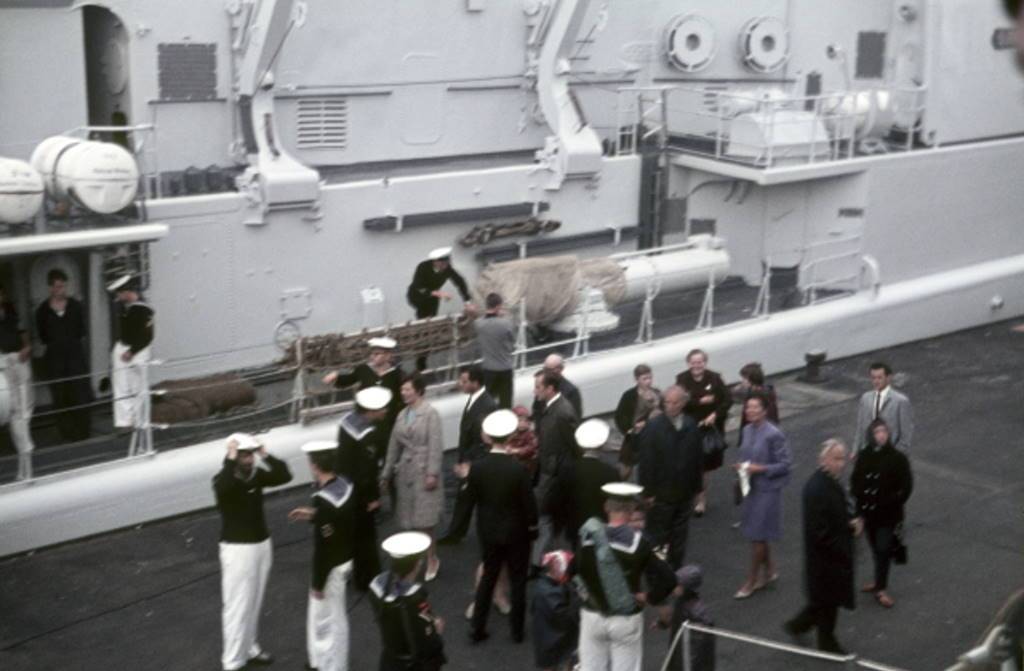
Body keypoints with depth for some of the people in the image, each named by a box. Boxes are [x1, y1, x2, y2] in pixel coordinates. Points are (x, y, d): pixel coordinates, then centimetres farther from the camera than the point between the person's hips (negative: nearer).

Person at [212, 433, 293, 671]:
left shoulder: (257, 474, 1)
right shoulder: (223, 479, -16)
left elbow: (285, 476, -7)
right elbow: (222, 487, -40)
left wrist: (266, 456, -12)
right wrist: (230, 460, -33)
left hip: (262, 544, 6)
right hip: (237, 548, -6)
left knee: (254, 603, 18)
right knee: (237, 605, -3)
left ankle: (250, 648, 33)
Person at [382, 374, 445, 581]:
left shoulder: (430, 413, -9)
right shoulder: (402, 415, 10)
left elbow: (435, 445, -14)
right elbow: (394, 446, 13)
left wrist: (433, 473, -19)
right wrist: (386, 473, 13)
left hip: (423, 471, -6)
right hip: (405, 471, 6)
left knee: (424, 519, -3)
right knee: (408, 519, 9)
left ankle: (431, 560, 10)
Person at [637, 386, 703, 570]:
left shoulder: (691, 427, 0)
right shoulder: (653, 427, -12)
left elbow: (698, 458, 6)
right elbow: (646, 462, -12)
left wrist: (696, 487, 5)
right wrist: (648, 492, -14)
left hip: (684, 493, 4)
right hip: (661, 495, -4)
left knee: (679, 537, 13)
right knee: (657, 536, 5)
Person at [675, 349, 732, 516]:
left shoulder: (714, 378, -4)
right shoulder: (682, 379, -4)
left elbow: (728, 399, -5)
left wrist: (715, 414, -18)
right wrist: (700, 401, -23)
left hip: (710, 428, 0)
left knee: (706, 465, 9)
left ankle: (702, 499, 24)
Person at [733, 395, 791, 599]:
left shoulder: (773, 435, -18)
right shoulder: (747, 430, 4)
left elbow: (786, 463, -14)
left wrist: (760, 469, -21)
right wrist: (742, 466, -4)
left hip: (767, 489, -7)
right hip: (751, 487, 7)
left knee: (758, 535, 0)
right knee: (760, 535, 17)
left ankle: (752, 580, 12)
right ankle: (769, 571, 34)